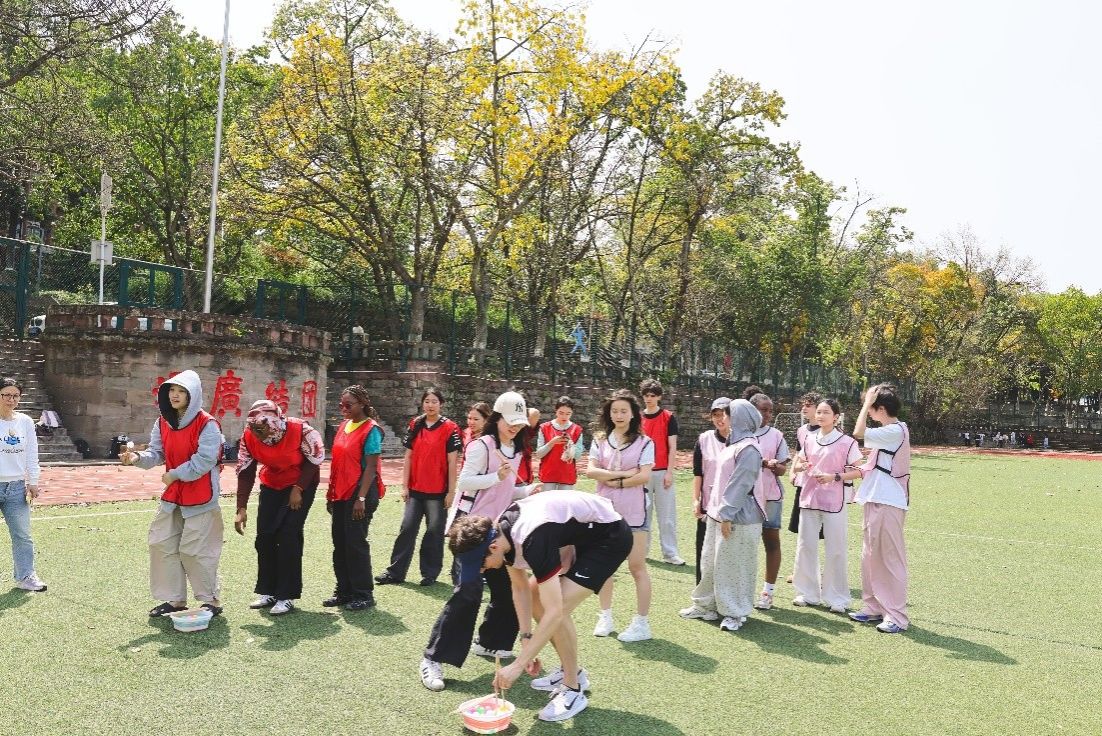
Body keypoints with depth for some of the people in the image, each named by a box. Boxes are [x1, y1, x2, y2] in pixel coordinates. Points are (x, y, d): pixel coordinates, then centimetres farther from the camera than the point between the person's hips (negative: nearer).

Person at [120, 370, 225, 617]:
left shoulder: (207, 424, -16)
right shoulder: (163, 423, 7)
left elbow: (204, 460, -20)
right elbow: (156, 453, 4)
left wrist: (175, 474, -16)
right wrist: (137, 457, -17)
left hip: (200, 498, -8)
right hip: (172, 495, 8)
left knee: (194, 550, -4)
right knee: (162, 544, 11)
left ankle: (211, 600, 14)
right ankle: (175, 599, 24)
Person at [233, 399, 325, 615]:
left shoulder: (300, 430, -31)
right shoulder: (249, 437, -19)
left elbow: (314, 459, -15)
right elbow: (245, 472, -11)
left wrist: (298, 489, -17)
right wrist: (241, 509, -15)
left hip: (301, 485, -5)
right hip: (271, 485, 5)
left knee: (288, 537, -11)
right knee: (264, 537, 3)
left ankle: (287, 596, -3)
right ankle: (268, 592, 17)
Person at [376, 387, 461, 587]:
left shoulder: (449, 428, -5)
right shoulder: (415, 426, 7)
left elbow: (452, 462, -6)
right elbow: (408, 457, 8)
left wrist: (451, 491, -9)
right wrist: (405, 486, 4)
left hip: (438, 491, -3)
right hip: (415, 489, 4)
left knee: (434, 531, 4)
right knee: (407, 528, 5)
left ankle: (430, 574, 16)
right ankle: (396, 572, 12)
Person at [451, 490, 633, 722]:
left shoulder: (533, 540, -36)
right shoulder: (500, 531, -11)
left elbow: (554, 612, -36)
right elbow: (520, 588, 1)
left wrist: (517, 665, -31)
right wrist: (526, 639, -6)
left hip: (610, 537, -9)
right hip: (581, 535, 9)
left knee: (557, 607, -20)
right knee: (534, 594, 9)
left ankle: (573, 691, -1)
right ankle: (572, 671, 23)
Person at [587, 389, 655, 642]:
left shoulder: (644, 442, -2)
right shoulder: (600, 440, 6)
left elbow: (644, 476, -12)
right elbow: (591, 471, -6)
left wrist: (614, 481, -9)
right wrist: (624, 473, -13)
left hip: (634, 510, -3)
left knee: (637, 566, 0)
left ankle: (642, 623, 8)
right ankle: (605, 617, 24)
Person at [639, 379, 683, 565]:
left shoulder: (668, 417, 1)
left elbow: (672, 447, -1)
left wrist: (669, 472, -8)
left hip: (662, 472, -3)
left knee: (667, 515, -2)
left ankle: (670, 553, 2)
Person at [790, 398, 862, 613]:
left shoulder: (846, 442, -7)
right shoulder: (810, 439, 8)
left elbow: (858, 471, -5)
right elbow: (797, 464, 17)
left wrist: (834, 477, -18)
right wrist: (802, 466, -7)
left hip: (834, 501, -5)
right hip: (809, 498, 5)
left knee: (835, 550, 2)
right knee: (805, 546, 9)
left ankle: (836, 598, 15)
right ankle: (807, 592, 22)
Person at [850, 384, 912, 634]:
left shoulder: (895, 431, -16)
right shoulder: (887, 432, 16)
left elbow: (859, 433, -27)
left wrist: (867, 402, -18)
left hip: (888, 505, -10)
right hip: (875, 501, 10)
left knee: (891, 559, -4)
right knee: (871, 557, 15)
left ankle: (897, 616, 2)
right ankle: (875, 608, 24)